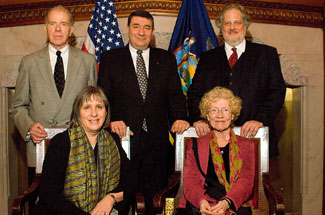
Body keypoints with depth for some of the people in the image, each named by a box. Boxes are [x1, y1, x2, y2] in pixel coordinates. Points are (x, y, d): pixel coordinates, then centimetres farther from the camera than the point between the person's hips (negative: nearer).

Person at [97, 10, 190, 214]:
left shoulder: (167, 59, 12)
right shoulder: (110, 58, 8)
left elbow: (175, 95, 8)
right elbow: (103, 96, 3)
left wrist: (179, 117, -11)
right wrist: (112, 120, -15)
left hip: (157, 141, 2)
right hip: (124, 138, -1)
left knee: (155, 198, 6)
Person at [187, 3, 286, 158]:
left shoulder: (267, 54, 10)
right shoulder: (207, 59, 17)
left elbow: (277, 91, 1)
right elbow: (194, 93, 11)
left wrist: (260, 119, -14)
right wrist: (198, 119, -8)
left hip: (254, 138, -1)